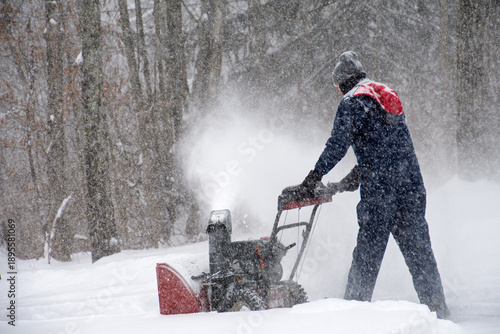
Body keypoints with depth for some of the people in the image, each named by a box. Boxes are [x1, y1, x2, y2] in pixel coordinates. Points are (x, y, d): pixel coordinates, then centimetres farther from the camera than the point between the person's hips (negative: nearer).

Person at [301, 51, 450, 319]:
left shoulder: (352, 101, -2)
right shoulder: (388, 96, 21)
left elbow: (338, 144, -9)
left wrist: (316, 176, -1)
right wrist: (355, 175, 31)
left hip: (379, 186, -6)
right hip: (411, 182, 6)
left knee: (369, 249, -3)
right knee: (418, 247, 8)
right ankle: (436, 306, 7)